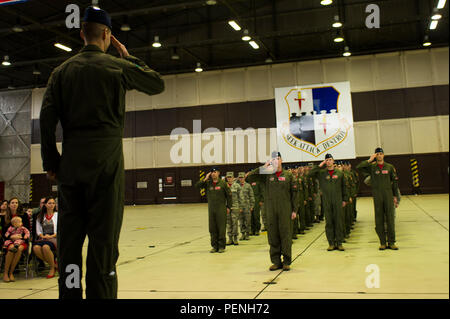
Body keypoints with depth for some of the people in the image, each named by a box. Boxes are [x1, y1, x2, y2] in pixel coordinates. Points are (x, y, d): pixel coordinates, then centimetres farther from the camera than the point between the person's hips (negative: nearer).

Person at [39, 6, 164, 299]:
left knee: (69, 237, 10)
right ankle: (100, 294, 0)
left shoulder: (62, 71, 10)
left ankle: (69, 294, 15)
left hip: (71, 162, 4)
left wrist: (51, 161, 7)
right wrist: (130, 58, 21)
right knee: (104, 238, -1)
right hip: (106, 159, -3)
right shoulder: (117, 66, 1)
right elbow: (158, 84, 13)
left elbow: (47, 117, 3)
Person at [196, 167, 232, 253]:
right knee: (212, 228, 5)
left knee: (221, 228, -2)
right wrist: (205, 179, -8)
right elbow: (197, 185, -1)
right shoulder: (208, 183, 6)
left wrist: (228, 207, 1)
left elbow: (229, 195, 3)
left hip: (221, 209, -3)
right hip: (211, 209, 3)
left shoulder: (223, 183, -2)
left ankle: (221, 246, 6)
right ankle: (214, 246, 14)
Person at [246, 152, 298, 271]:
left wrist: (294, 210, -1)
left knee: (285, 234, 0)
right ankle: (276, 261, 14)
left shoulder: (288, 175, 6)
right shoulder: (267, 175, 8)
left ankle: (287, 261, 8)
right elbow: (249, 175, 0)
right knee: (273, 235, 5)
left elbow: (294, 193, 5)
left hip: (285, 209, -1)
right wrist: (264, 167, -2)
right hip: (271, 209, 2)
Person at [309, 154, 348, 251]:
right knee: (329, 222, 3)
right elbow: (310, 174, -9)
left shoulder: (339, 173, 7)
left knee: (339, 222, 1)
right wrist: (320, 166, -10)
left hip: (338, 201, 0)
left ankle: (339, 243, 9)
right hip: (326, 201, 0)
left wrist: (345, 199, 8)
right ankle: (331, 243, 10)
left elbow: (344, 187, 12)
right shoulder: (321, 173, 5)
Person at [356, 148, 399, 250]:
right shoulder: (371, 167, 4)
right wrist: (370, 160, -10)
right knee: (379, 220, 1)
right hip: (377, 196, -1)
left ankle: (391, 242, 8)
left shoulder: (390, 167, 9)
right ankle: (382, 242, 9)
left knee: (390, 218, 0)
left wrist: (395, 196, 9)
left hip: (388, 195, 1)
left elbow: (395, 181, 12)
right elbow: (359, 167, -11)